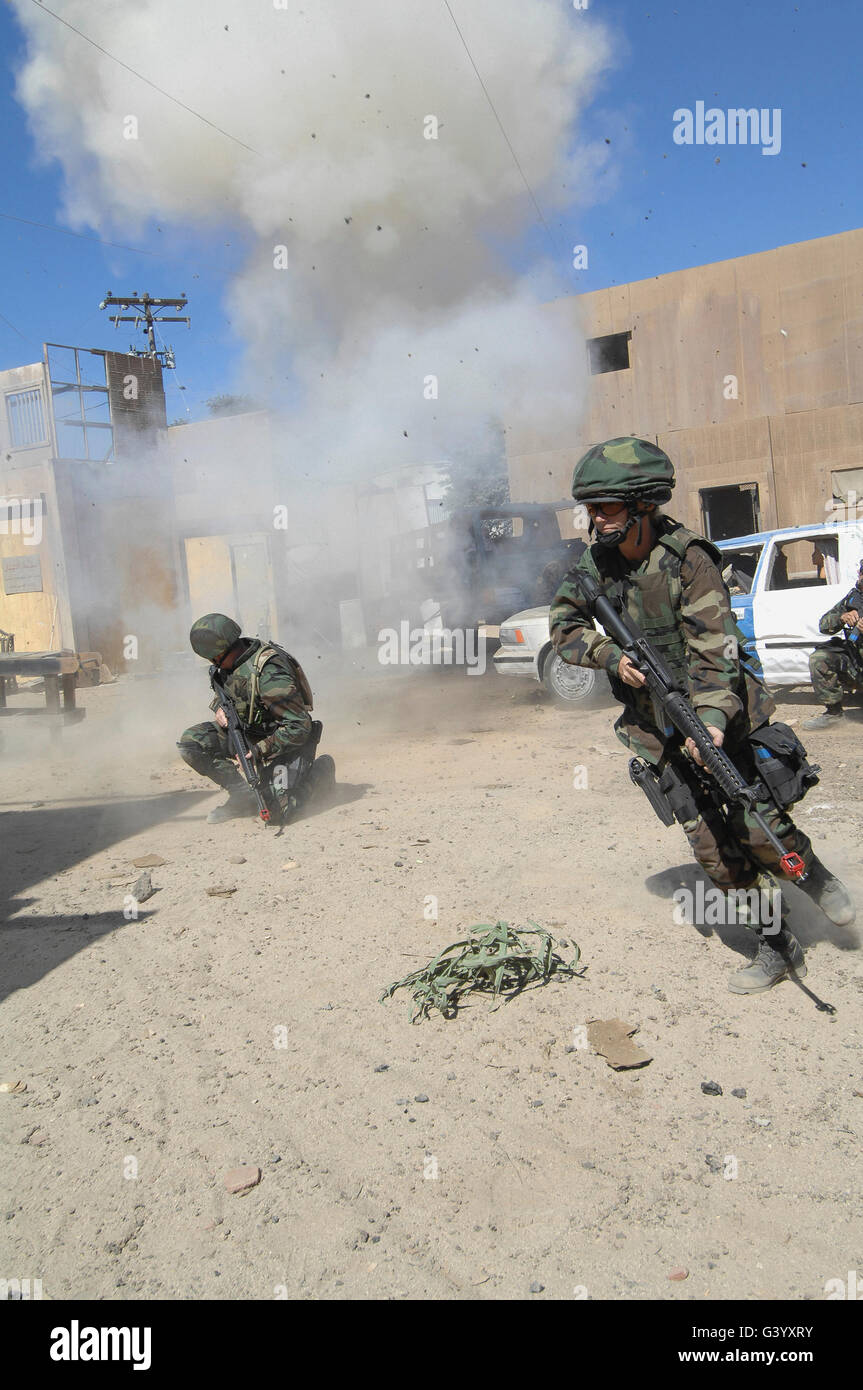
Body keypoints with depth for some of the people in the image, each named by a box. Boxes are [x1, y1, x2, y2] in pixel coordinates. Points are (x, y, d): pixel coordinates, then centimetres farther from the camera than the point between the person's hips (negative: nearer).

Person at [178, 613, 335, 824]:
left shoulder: (269, 674, -33)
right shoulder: (232, 663, -8)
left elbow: (299, 728, -31)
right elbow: (225, 688, 16)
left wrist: (259, 751, -33)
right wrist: (220, 706, -7)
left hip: (286, 741, -8)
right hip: (247, 731, 8)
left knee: (276, 810, -19)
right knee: (191, 741, -8)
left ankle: (319, 770, 8)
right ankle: (242, 794, 1)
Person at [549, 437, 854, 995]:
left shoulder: (688, 559, -17)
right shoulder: (594, 566, -2)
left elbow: (715, 646, -23)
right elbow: (565, 627, 5)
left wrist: (711, 717, -35)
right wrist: (611, 655, -13)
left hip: (720, 715, -4)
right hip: (661, 730, 4)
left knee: (756, 826, -5)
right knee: (713, 849, 3)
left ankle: (811, 871, 29)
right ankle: (776, 945, 19)